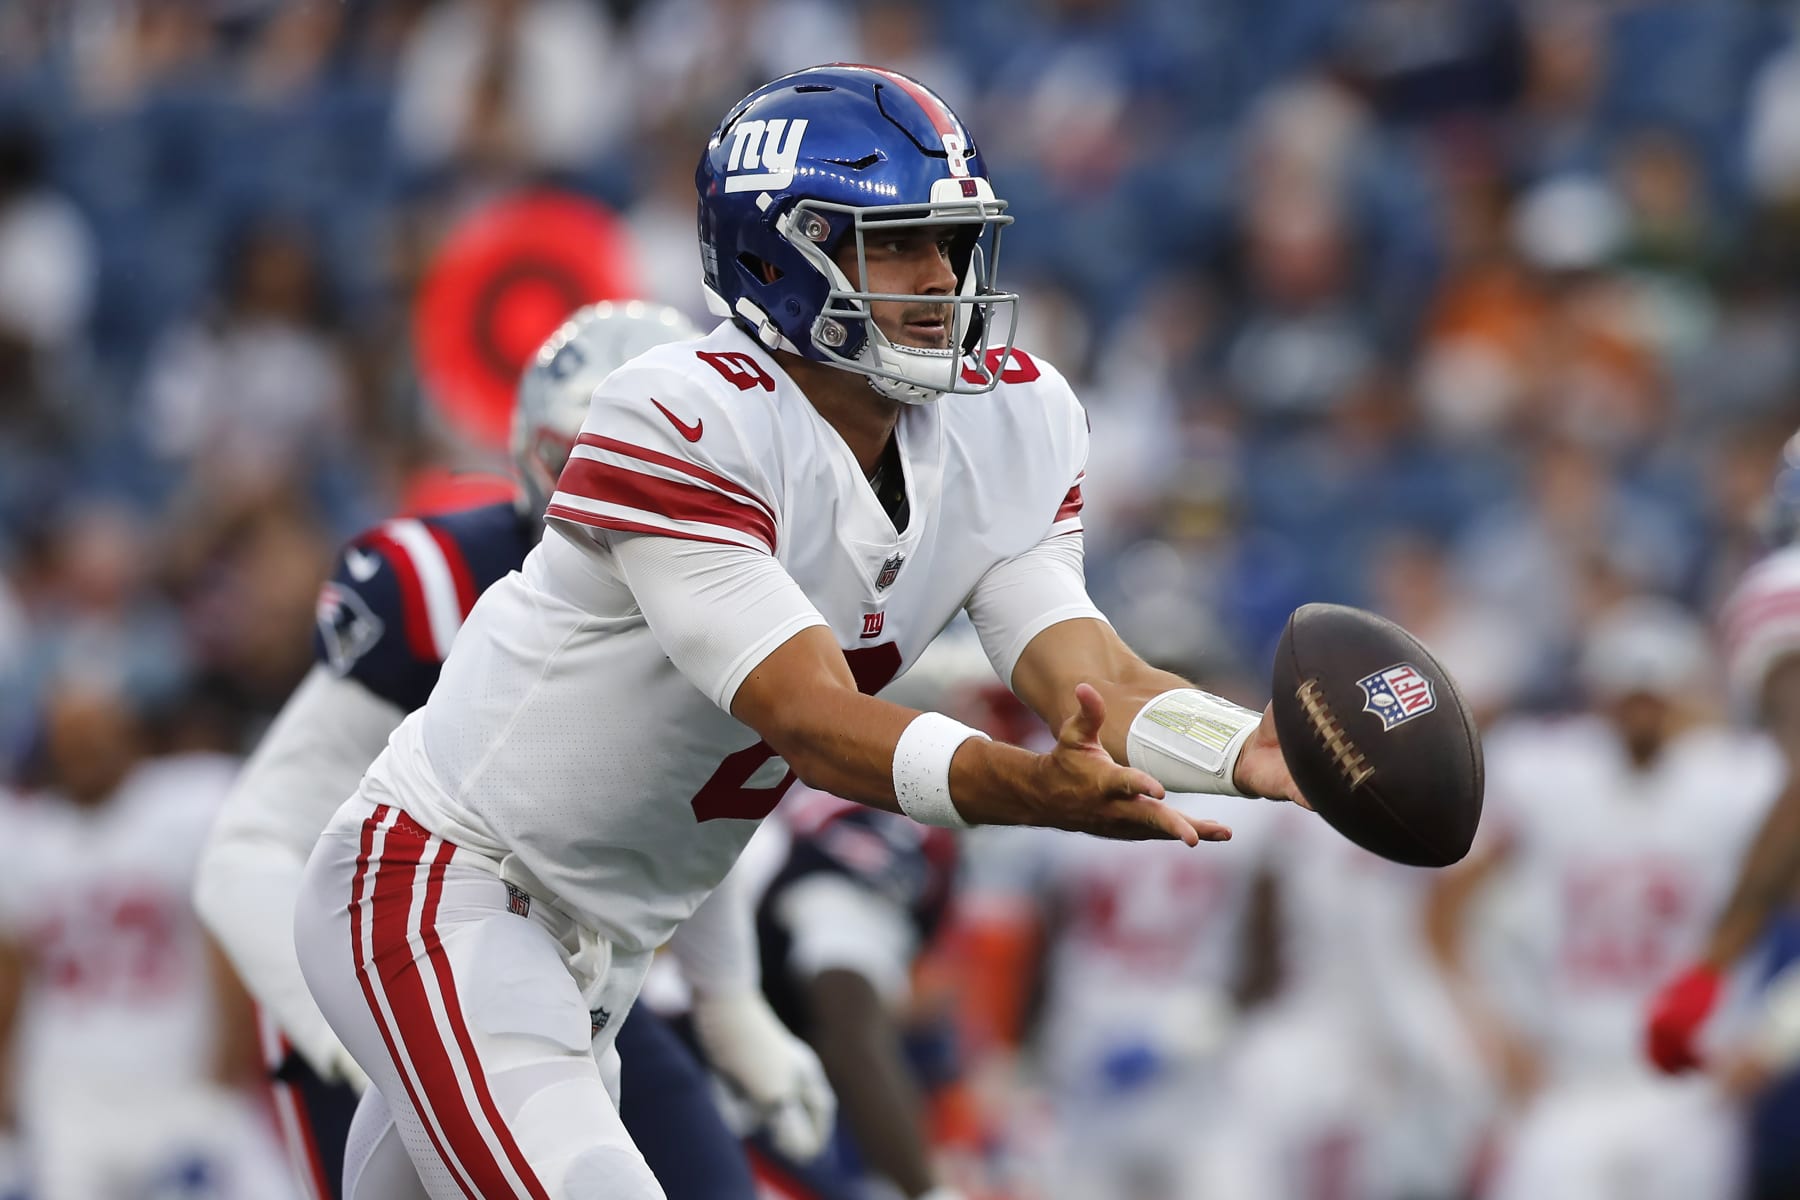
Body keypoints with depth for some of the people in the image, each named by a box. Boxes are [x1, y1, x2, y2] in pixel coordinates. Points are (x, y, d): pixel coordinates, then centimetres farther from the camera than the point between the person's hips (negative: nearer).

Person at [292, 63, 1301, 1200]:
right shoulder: (680, 423, -26)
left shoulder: (1011, 419, -3)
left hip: (607, 941, 8)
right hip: (442, 892, -8)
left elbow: (1084, 673, -11)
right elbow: (814, 720, -32)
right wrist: (1029, 787, -49)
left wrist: (1258, 750, -31)